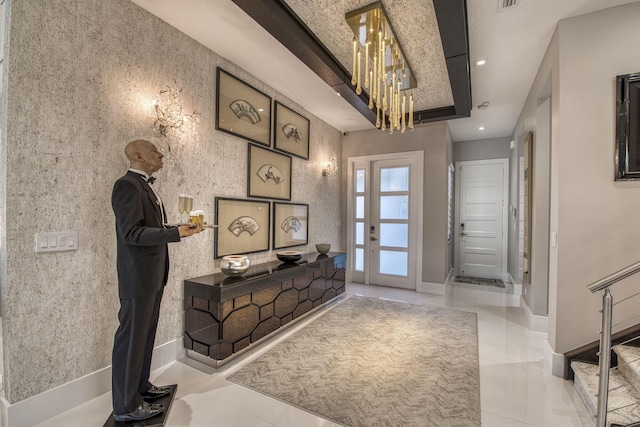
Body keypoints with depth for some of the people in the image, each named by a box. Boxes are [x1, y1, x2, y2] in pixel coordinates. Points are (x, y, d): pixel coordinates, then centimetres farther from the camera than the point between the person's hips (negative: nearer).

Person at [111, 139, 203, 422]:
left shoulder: (145, 186, 16)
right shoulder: (127, 185, -14)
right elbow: (132, 232, -22)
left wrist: (180, 227, 7)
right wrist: (177, 233, -27)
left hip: (153, 274, 10)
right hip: (138, 276, -9)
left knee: (145, 334, 19)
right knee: (131, 337, 3)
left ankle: (141, 386, 35)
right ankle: (127, 406, 19)